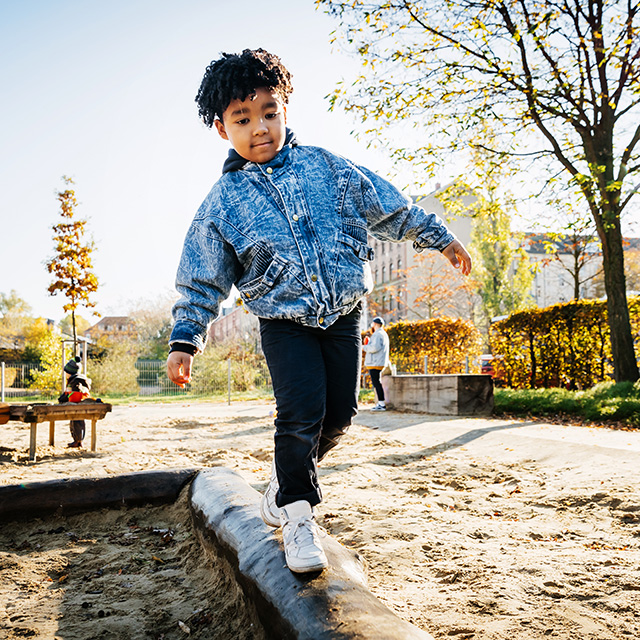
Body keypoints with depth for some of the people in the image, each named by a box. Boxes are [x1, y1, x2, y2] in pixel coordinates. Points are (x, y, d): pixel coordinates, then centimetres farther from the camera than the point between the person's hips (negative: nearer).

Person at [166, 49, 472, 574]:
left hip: (342, 314, 3)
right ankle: (297, 511, 7)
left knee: (340, 412, 5)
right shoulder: (222, 203, -2)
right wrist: (185, 341, -1)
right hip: (284, 323, -2)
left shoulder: (326, 167, 2)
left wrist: (439, 237, 12)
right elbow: (202, 281, 3)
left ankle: (287, 479, 31)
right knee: (301, 411, -15)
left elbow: (388, 207, 9)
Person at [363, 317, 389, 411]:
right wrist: (368, 346, 21)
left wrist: (364, 347, -8)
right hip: (378, 363, 10)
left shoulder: (377, 334, -11)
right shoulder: (384, 334, 22)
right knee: (376, 383, 12)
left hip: (375, 364, -10)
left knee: (376, 383, -10)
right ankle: (380, 403, 13)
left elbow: (375, 347, -22)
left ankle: (382, 404, -11)